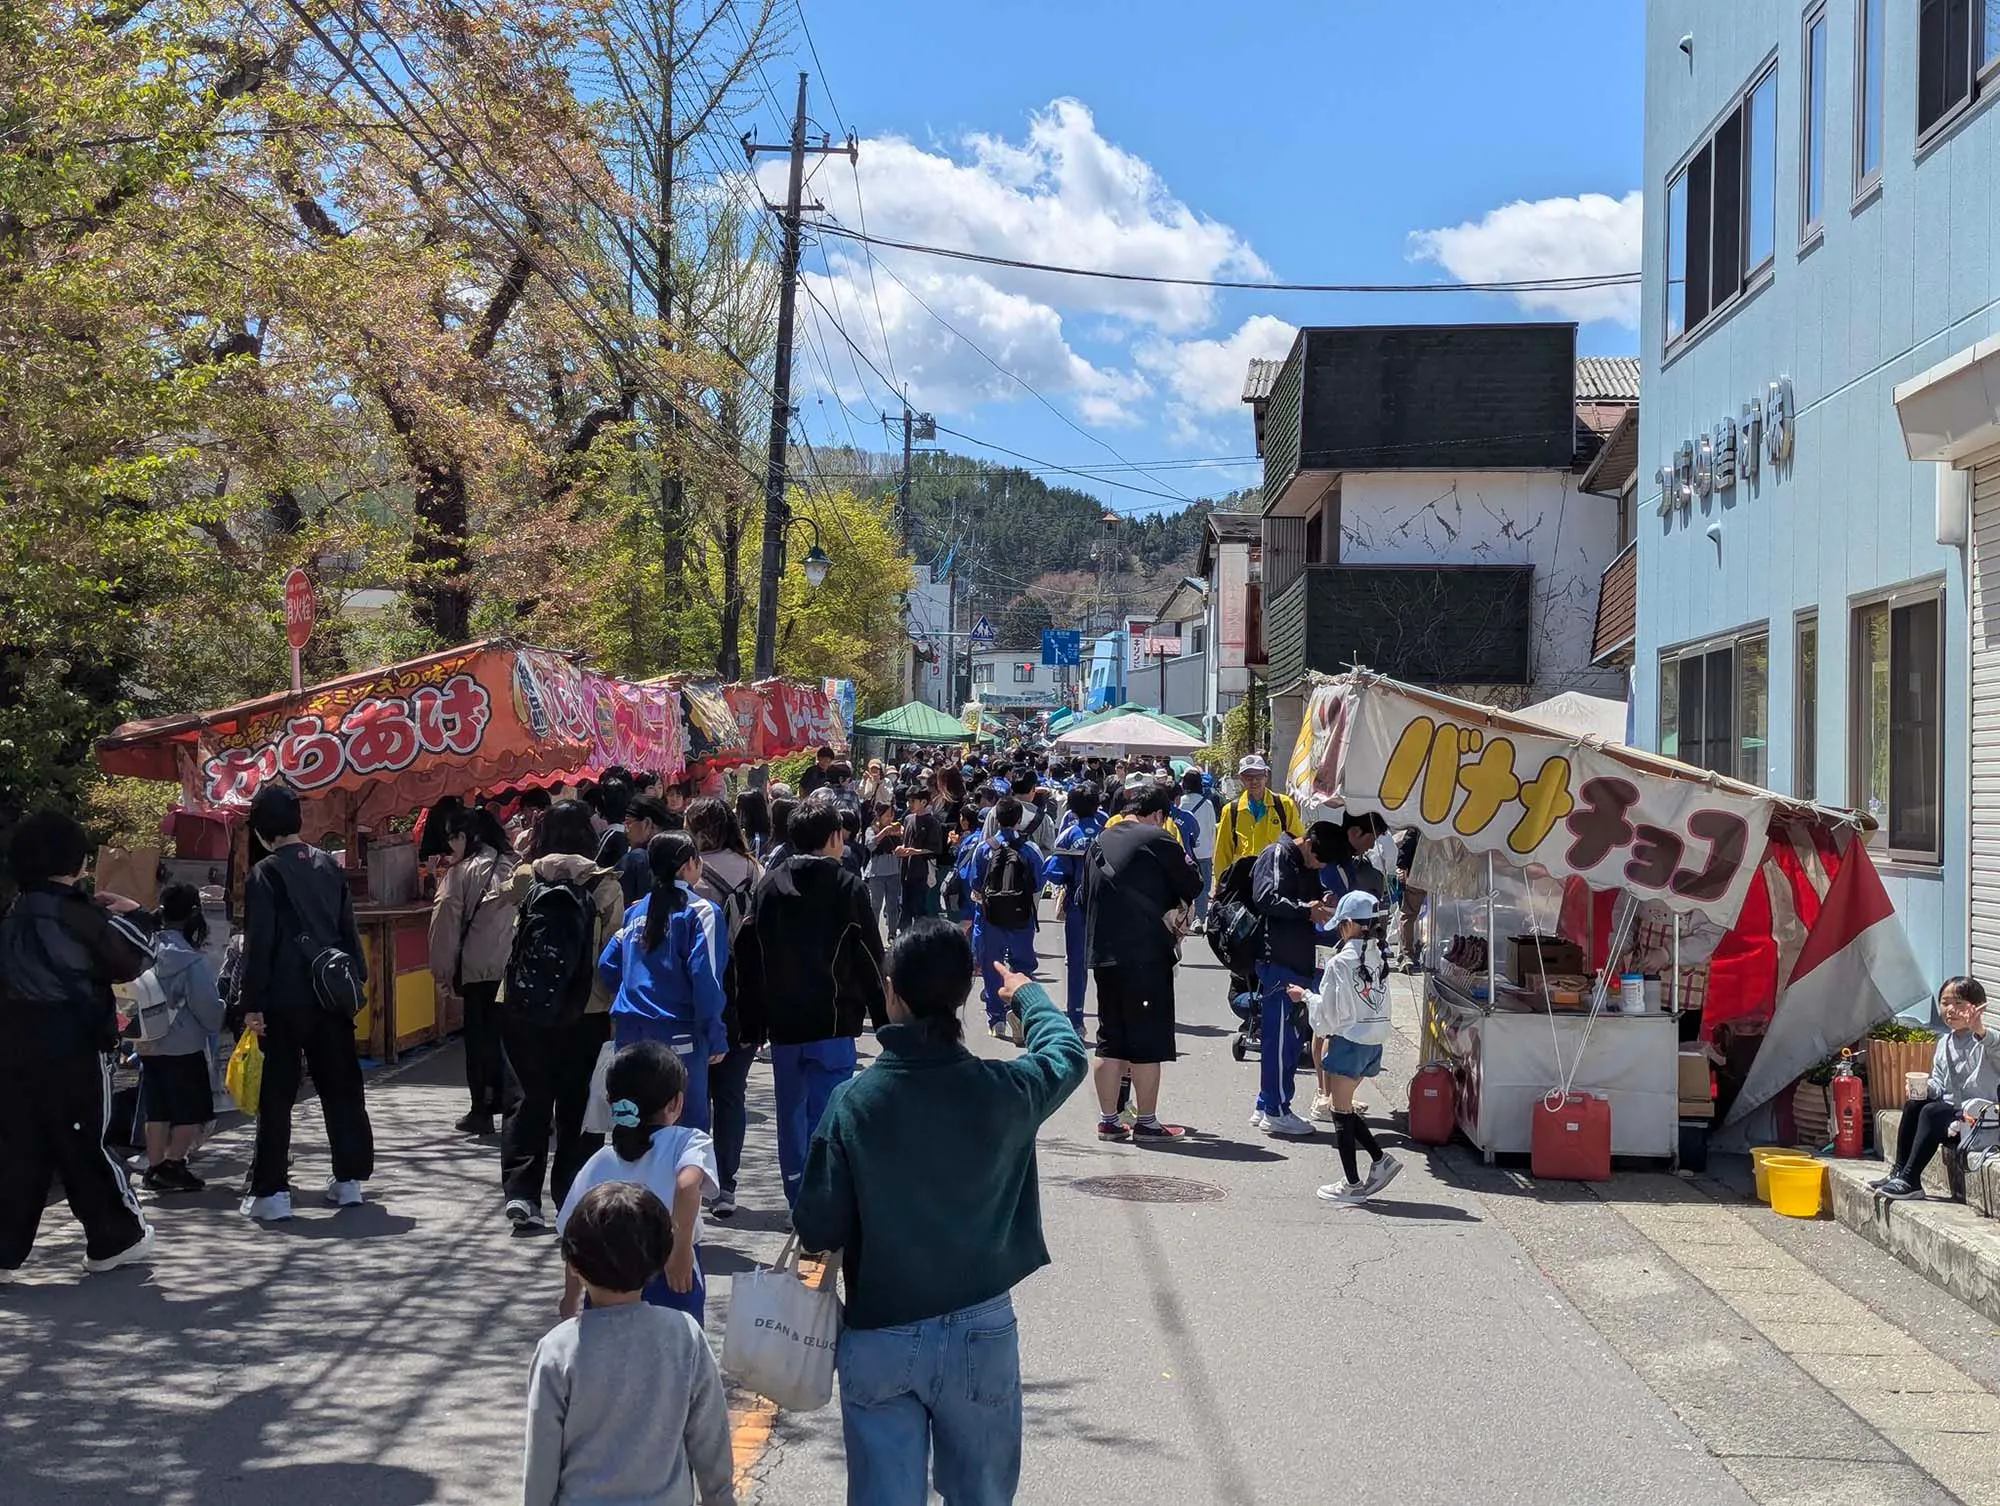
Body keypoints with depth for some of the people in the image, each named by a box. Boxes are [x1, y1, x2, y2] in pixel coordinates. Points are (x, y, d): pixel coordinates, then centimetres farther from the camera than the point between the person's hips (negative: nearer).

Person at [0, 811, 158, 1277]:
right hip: (72, 1046, -6)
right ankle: (117, 1239, 16)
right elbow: (134, 959, -6)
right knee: (84, 1148, 3)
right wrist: (130, 914, 11)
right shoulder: (75, 912, -10)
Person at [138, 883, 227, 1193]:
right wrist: (215, 1025, 7)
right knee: (191, 1111, 6)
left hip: (150, 1047, 6)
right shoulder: (191, 961, -17)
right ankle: (173, 1164, 4)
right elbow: (208, 1006, -12)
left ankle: (154, 1168, 17)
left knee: (156, 1110, 13)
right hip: (184, 1048, -6)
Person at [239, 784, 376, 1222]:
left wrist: (252, 1003, -9)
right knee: (341, 1087, 13)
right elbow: (349, 931, 11)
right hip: (331, 994, 5)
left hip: (285, 1000, -5)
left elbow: (258, 943, -11)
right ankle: (349, 1178, 17)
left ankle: (270, 1191, -2)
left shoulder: (265, 874, -8)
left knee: (276, 1095, -1)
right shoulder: (330, 866, 8)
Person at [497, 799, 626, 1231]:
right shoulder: (604, 885, -7)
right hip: (586, 1012, -2)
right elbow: (614, 952, -8)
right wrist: (617, 1012, -1)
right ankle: (571, 1201, 12)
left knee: (531, 1098, 13)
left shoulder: (526, 878, -3)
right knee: (577, 1106, 10)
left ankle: (519, 1193, 3)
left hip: (521, 1006, 2)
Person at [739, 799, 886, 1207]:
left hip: (782, 1022, 5)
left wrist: (758, 1016, 15)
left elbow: (751, 957, 8)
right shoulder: (847, 886, -7)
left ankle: (798, 1202, 22)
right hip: (832, 1021, -5)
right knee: (827, 1112, -4)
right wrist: (884, 1019, 0)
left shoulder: (768, 885, 6)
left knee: (791, 1112, 14)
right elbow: (869, 960, -7)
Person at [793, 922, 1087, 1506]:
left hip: (879, 1339, 0)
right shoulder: (1004, 1092, -13)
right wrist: (1027, 994, 30)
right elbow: (1068, 1054, 11)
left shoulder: (853, 1101, -16)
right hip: (981, 1335, 1)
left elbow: (817, 1230, -11)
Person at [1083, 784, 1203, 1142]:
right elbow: (1191, 887, -2)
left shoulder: (1102, 841, 13)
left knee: (1110, 1041, 12)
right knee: (1148, 1041, 1)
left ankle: (1108, 1120, 15)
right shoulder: (1158, 839, -8)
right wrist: (1168, 903, 16)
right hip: (1145, 955, -7)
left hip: (1102, 953, 7)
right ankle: (1146, 1122, 4)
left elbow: (1087, 896, 18)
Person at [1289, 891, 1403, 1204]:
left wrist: (1305, 996, 7)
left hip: (1348, 1041, -7)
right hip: (1375, 1040, 7)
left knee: (1341, 1112, 3)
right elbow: (1380, 1004, 11)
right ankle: (1380, 1159, 13)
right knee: (1345, 1107, 20)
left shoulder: (1340, 962, -17)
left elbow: (1328, 1011, -12)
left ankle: (1352, 1184, 7)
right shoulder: (1380, 957, 2)